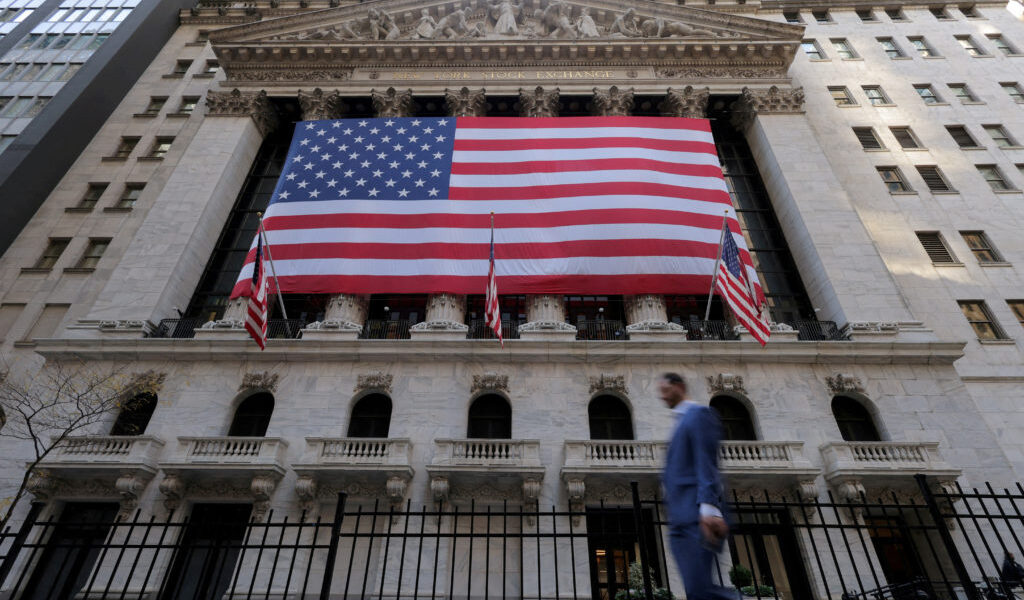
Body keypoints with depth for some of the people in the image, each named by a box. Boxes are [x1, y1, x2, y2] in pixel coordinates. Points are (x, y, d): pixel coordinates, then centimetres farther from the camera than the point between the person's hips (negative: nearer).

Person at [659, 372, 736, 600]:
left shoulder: (699, 414, 0)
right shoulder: (680, 422, 27)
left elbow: (706, 462, -13)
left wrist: (708, 507, -25)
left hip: (696, 515, -9)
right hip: (679, 518, 9)